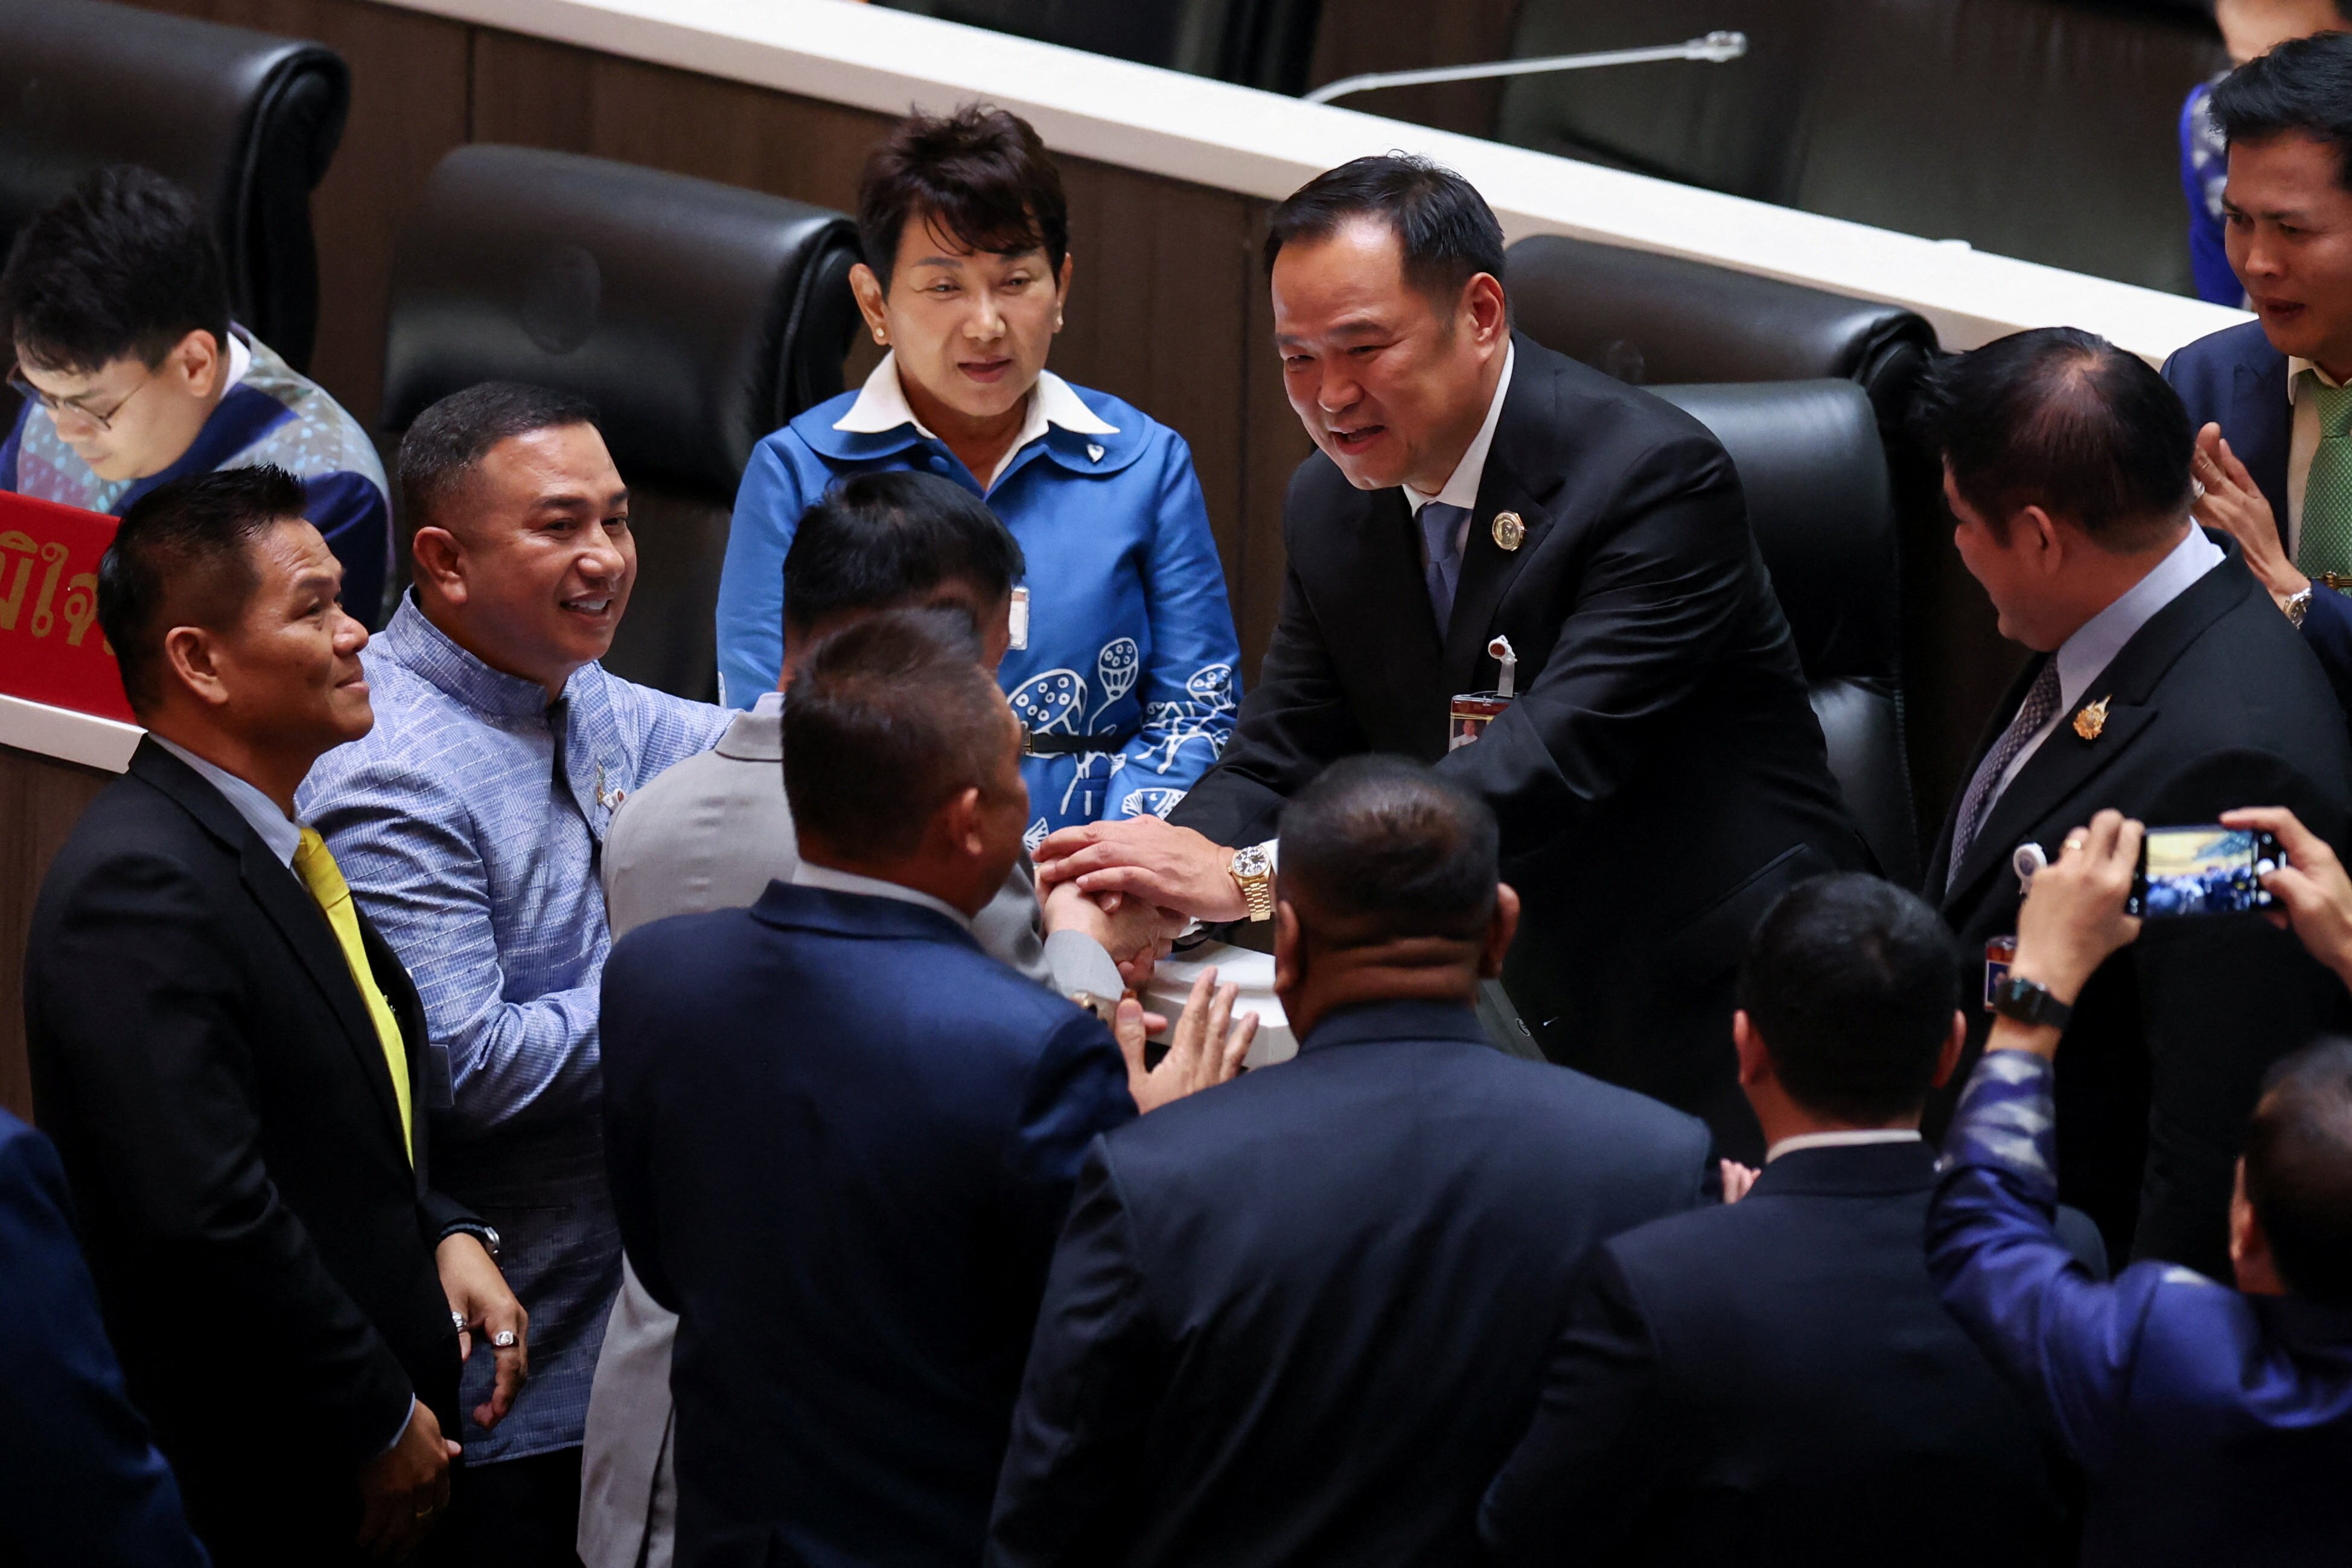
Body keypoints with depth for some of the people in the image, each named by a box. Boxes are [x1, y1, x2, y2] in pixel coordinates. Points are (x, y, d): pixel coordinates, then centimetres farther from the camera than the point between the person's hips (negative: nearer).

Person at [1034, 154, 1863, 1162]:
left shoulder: (1654, 476, -18)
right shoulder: (1332, 503, 6)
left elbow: (1554, 760, -28)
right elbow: (1280, 766, 7)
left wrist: (1252, 876, -36)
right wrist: (1151, 883, -18)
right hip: (1521, 1021, 7)